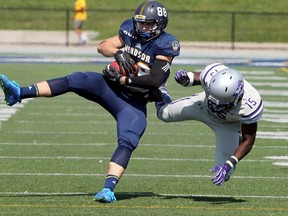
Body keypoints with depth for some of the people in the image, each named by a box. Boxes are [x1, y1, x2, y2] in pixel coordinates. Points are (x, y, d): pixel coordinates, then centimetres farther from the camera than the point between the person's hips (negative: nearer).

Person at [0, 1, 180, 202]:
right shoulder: (131, 31, 6)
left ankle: (108, 188, -28)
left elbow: (154, 80, -20)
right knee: (76, 80, -18)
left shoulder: (165, 44, -12)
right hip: (111, 88, 4)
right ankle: (19, 93, -28)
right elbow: (103, 46, 8)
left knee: (127, 143, -23)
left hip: (134, 102, -4)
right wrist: (119, 53, -14)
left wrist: (122, 79, -18)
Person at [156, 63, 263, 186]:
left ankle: (236, 139, 31)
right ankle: (160, 91, 47)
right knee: (164, 114, 8)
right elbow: (197, 78, -12)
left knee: (224, 174, -4)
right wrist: (185, 79, -36)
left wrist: (228, 165, -39)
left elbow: (248, 141, -30)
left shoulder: (249, 106, -46)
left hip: (227, 124, -1)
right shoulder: (212, 75, -40)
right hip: (203, 106, 1)